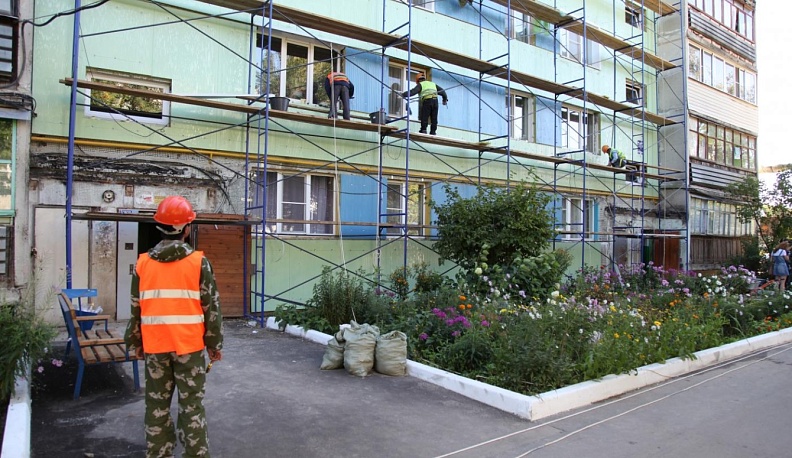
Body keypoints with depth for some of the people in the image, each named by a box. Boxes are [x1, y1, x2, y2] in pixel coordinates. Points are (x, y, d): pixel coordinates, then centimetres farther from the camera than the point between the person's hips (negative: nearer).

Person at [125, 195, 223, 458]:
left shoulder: (143, 263, 1)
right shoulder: (198, 262, -9)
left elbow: (136, 308, 8)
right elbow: (211, 307, -6)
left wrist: (135, 343, 20)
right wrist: (215, 343, 3)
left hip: (154, 347, 3)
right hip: (190, 345, -3)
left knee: (157, 405, 15)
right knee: (191, 405, 5)